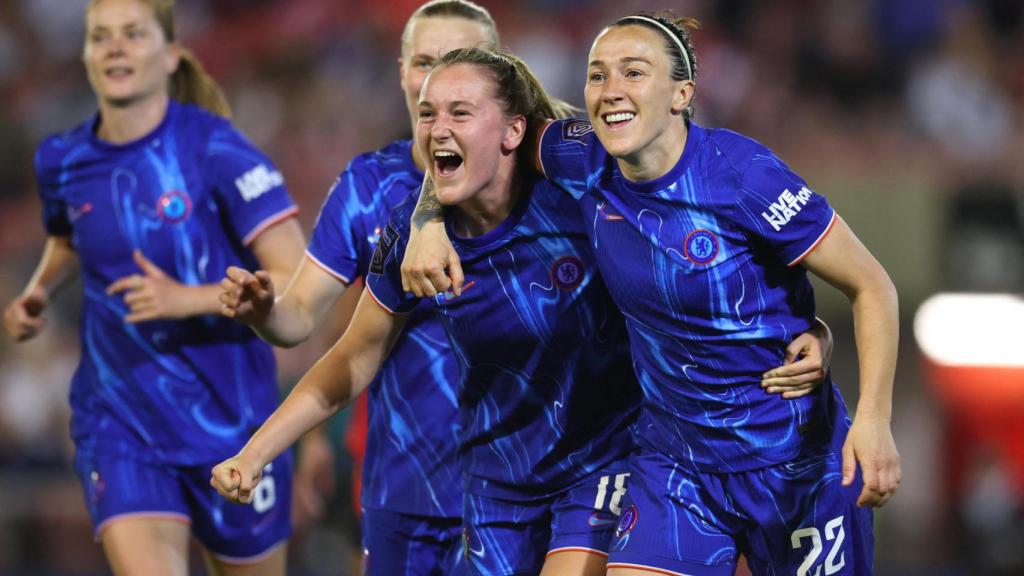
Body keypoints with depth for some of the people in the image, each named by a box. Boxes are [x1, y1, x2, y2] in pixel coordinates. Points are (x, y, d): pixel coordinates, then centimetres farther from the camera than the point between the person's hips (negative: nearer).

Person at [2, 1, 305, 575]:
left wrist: (190, 298, -29)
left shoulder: (216, 151, -13)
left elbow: (302, 286, -17)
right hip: (120, 423, 2)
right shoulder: (64, 162, 1)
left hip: (231, 422, -2)